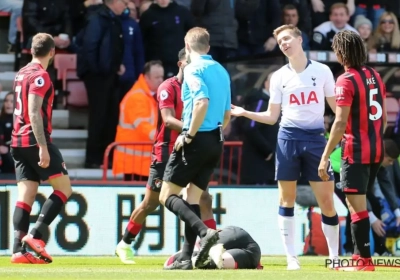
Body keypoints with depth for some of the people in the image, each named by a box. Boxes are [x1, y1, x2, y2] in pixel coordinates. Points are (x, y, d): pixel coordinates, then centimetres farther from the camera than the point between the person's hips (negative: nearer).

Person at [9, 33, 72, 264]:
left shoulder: (22, 74, 16)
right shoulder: (40, 76, -11)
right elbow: (34, 112, -20)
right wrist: (43, 147, -23)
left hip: (18, 141, 8)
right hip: (35, 141, -8)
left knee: (26, 195, 3)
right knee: (64, 188, 0)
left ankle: (19, 249, -7)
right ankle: (36, 235, -12)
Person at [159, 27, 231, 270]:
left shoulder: (194, 68, -9)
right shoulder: (221, 71, 14)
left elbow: (202, 102, -24)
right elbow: (227, 114, 18)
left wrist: (189, 136, -17)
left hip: (197, 140, -8)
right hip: (216, 141, 8)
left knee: (167, 195, -3)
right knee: (193, 197, 11)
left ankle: (205, 231, -23)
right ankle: (186, 258, 7)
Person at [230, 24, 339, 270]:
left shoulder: (322, 71, 4)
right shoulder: (279, 76, 8)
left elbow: (337, 108, 9)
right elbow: (272, 117, 11)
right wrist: (245, 113, -3)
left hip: (316, 138, -2)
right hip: (288, 138, 2)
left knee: (326, 200, -4)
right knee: (287, 199, 1)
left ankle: (335, 256, 6)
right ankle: (291, 257, 7)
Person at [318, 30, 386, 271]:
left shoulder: (346, 81, -12)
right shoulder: (375, 76, 10)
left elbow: (340, 123, -18)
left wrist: (325, 157, -16)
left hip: (356, 151, -8)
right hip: (377, 150, 8)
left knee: (357, 206, -5)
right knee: (359, 205, 15)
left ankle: (364, 260, -6)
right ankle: (360, 255, 17)